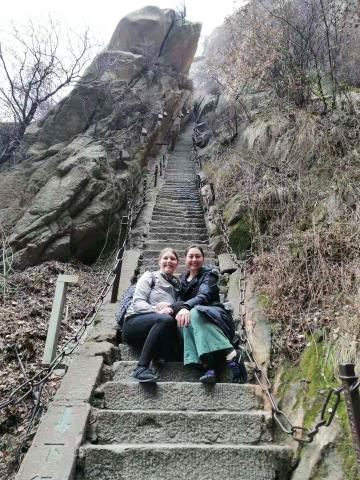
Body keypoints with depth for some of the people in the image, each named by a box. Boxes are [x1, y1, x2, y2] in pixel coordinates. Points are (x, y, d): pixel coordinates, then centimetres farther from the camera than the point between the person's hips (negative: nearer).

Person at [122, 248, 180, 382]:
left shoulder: (177, 284, 23)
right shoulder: (150, 277, 10)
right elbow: (137, 303, -3)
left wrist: (170, 308, -14)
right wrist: (158, 311, -22)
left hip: (155, 327, 3)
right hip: (134, 323, -3)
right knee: (166, 319, -36)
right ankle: (141, 368, -33)